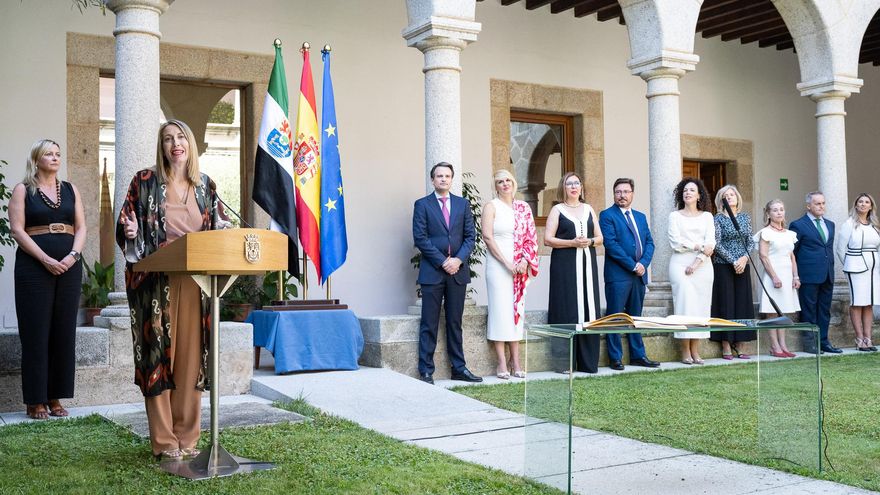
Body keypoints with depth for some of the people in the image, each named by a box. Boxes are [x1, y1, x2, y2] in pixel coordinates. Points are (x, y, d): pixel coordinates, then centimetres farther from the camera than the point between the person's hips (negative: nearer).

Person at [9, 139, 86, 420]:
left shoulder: (70, 189, 14)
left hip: (69, 268, 4)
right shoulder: (23, 190, 3)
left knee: (64, 332, 3)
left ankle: (55, 397, 10)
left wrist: (73, 255, -9)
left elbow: (81, 228, 9)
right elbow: (17, 230, -6)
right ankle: (35, 401, 2)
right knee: (36, 333, -3)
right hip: (34, 267, -4)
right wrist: (46, 260, -16)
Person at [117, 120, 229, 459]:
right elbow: (125, 225, 2)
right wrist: (130, 231, -19)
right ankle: (164, 441, 6)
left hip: (195, 282, 3)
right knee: (159, 354, -2)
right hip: (157, 282, -3)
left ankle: (187, 436, 15)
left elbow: (217, 229, 16)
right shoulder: (145, 181, 1)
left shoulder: (205, 185, 11)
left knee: (191, 356, 5)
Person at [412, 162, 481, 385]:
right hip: (432, 272, -3)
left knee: (455, 323, 10)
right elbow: (420, 238, -5)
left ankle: (459, 368, 14)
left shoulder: (463, 204, 12)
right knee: (429, 325, -1)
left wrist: (458, 260, -8)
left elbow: (470, 236, 7)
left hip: (458, 271, 3)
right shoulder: (422, 205, 2)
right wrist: (443, 261, -11)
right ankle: (426, 371, 3)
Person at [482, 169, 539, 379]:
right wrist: (507, 263, -13)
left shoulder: (524, 208, 12)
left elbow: (531, 237, 9)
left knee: (517, 309, 5)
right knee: (500, 310, -4)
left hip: (520, 267, 4)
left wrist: (525, 261, -7)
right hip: (498, 265, -4)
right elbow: (487, 237, -8)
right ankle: (502, 363, 0)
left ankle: (516, 361, 11)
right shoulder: (491, 206, 1)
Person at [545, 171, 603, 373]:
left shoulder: (588, 209, 16)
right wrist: (572, 243, -15)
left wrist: (590, 241, -6)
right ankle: (565, 362, -4)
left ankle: (587, 361, 7)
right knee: (567, 311, -7)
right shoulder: (557, 210, 4)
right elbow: (548, 239, -4)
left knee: (588, 309, 1)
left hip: (587, 264, 4)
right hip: (564, 265, -4)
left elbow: (600, 237, 16)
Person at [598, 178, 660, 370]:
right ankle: (615, 358, 2)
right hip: (618, 275, -6)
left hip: (639, 274, 6)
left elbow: (649, 242, 13)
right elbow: (611, 244, -12)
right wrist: (632, 265, -14)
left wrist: (643, 263, -6)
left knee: (635, 316, 12)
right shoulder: (607, 215, -3)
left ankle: (638, 355, 17)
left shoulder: (640, 217, 18)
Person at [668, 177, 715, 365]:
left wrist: (696, 263, -10)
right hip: (680, 264, -2)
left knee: (701, 305, -2)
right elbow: (675, 242, -3)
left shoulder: (707, 216, 13)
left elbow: (710, 243, 2)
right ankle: (685, 351, -7)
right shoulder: (675, 216, 8)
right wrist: (699, 246, -11)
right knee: (685, 302, -10)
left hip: (702, 266, 2)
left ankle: (695, 351, 1)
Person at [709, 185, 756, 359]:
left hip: (742, 266, 4)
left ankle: (738, 345, 9)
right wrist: (733, 261, -14)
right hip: (723, 266, -4)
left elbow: (751, 242, 9)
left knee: (742, 303, 3)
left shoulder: (745, 217, 11)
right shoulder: (718, 218, -2)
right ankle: (726, 346, 1)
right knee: (725, 303, -3)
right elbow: (717, 244, -8)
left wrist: (744, 257, -8)